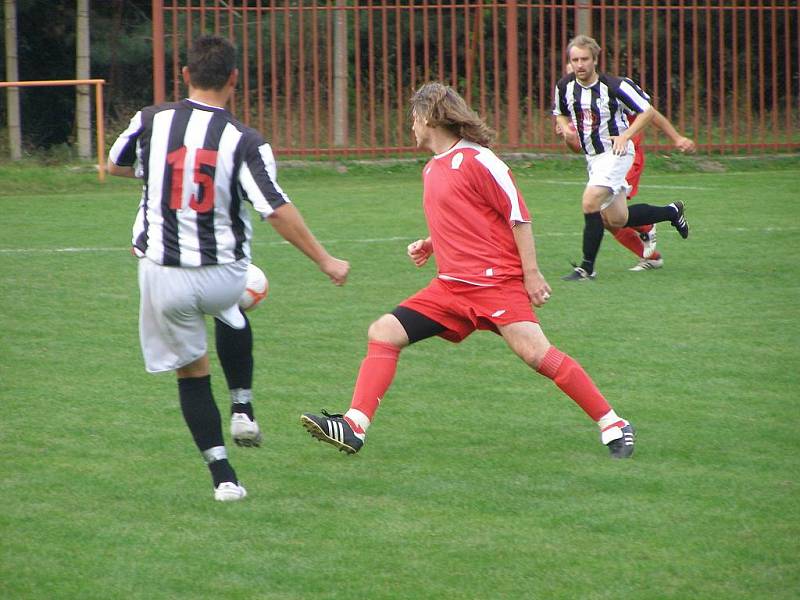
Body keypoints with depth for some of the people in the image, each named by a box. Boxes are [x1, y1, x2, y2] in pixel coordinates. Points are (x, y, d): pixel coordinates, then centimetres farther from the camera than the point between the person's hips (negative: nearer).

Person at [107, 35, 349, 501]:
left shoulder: (151, 122, -5)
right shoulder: (245, 142, -12)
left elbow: (115, 166, 16)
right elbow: (278, 211, -17)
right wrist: (326, 261, -8)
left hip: (163, 275, 0)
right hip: (225, 275, 0)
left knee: (192, 371, 13)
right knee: (231, 313, 36)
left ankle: (223, 475, 7)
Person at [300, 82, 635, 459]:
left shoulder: (476, 159, -8)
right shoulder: (431, 170, 17)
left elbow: (518, 215, -9)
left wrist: (531, 273, -13)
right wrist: (429, 245, 13)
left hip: (496, 281, -8)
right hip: (452, 286, 8)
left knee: (533, 351, -20)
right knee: (384, 333, -2)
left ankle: (612, 426, -11)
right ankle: (354, 427, -7)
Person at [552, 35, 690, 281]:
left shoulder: (614, 86, -18)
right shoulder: (564, 86, -3)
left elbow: (648, 111, -9)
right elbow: (560, 113, 17)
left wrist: (625, 135, -19)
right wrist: (566, 128, -6)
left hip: (615, 152, -7)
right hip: (592, 157, 7)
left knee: (590, 203, -22)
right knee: (617, 219, 10)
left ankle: (587, 268, -11)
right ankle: (672, 212, 34)